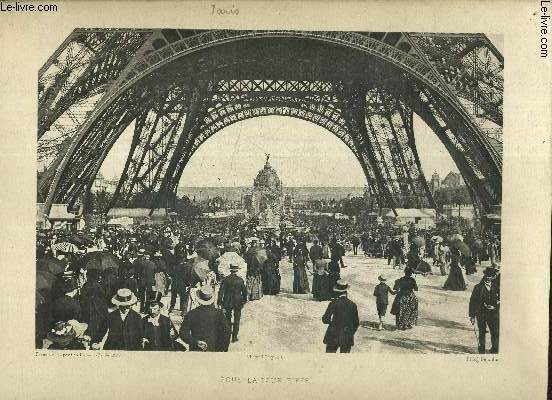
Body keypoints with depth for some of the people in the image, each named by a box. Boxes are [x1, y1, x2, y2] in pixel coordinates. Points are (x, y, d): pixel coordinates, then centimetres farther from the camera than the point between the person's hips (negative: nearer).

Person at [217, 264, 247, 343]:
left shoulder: (225, 280, -10)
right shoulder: (240, 280, -9)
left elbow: (221, 291, -9)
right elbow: (244, 291, 0)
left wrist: (219, 302, -2)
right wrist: (244, 300, 16)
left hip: (227, 302, 1)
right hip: (238, 303, -1)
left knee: (228, 318, 21)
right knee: (236, 320, 9)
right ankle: (234, 337, 11)